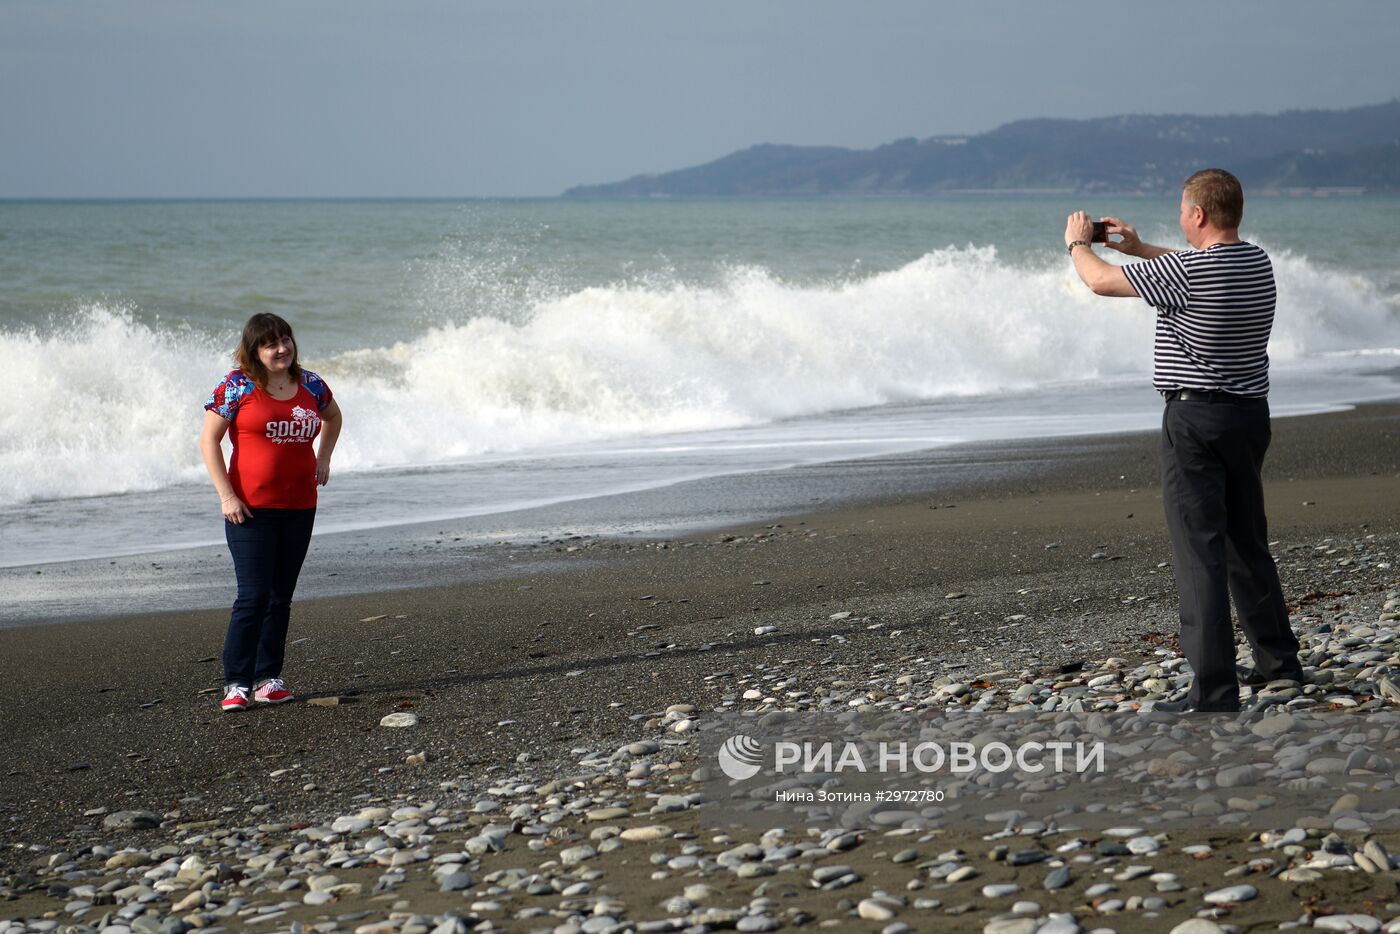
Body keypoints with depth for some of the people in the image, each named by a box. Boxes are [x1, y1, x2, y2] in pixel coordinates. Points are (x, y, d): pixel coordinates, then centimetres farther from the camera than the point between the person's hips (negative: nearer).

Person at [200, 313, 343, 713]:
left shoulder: (309, 385, 8)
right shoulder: (238, 386, -7)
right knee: (253, 596, -10)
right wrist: (226, 495, -11)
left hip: (299, 507, 5)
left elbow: (333, 416, 30)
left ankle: (268, 679, 16)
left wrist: (322, 459, 16)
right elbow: (209, 440, -6)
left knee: (281, 597, 9)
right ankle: (236, 684, -5)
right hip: (251, 509, -5)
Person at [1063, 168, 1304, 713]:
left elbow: (1100, 281, -8)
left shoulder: (1186, 271, -19)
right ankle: (1277, 656, 33)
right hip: (1251, 413, 8)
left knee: (1200, 550, -9)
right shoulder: (1257, 263, 5)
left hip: (1196, 418, -8)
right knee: (1247, 540, 21)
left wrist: (1078, 243, 13)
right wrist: (1138, 248, 31)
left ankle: (1214, 689, -13)